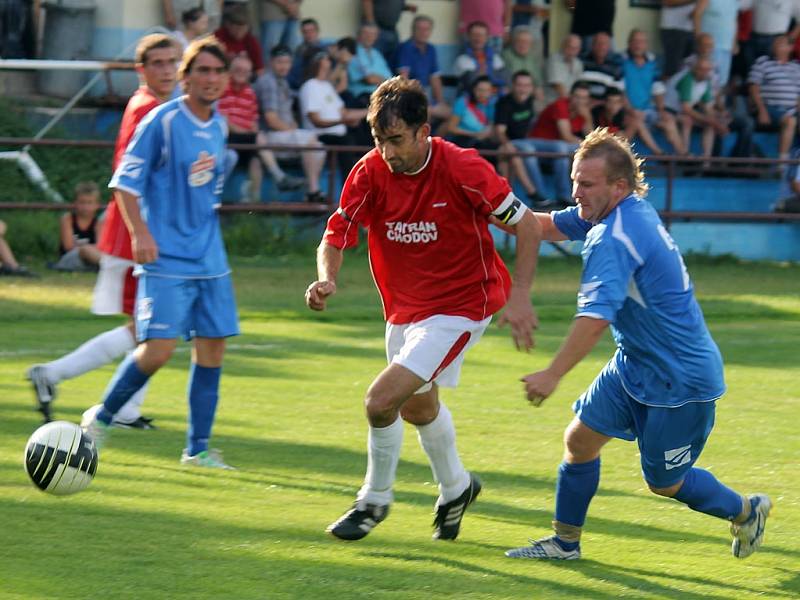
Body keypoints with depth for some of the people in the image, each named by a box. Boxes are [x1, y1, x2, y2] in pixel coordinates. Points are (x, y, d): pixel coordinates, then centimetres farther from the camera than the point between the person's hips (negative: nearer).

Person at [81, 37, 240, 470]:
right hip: (166, 258, -7)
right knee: (159, 348, -14)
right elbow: (125, 180, -9)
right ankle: (101, 419, 7)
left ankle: (197, 448, 10)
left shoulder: (219, 126, 10)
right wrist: (140, 233, -18)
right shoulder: (164, 121, -10)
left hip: (209, 259, 7)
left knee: (212, 345, 3)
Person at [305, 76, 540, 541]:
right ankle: (455, 487, 53)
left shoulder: (463, 170, -23)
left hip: (460, 305, -6)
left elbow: (526, 223, -13)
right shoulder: (370, 172, -11)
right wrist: (327, 279, -29)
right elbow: (336, 237, -7)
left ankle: (375, 499, 6)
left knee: (382, 399, -19)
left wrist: (520, 294, -20)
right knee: (418, 406, 26)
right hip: (405, 306, 7)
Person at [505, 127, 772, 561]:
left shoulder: (612, 239, -29)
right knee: (580, 440, 5)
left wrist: (552, 375, -39)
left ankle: (745, 511, 30)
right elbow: (548, 226, 11)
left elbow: (595, 317, -38)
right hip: (636, 365, 9)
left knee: (664, 482, 7)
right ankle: (565, 542, 16)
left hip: (679, 379, -9)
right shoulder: (631, 211, 1)